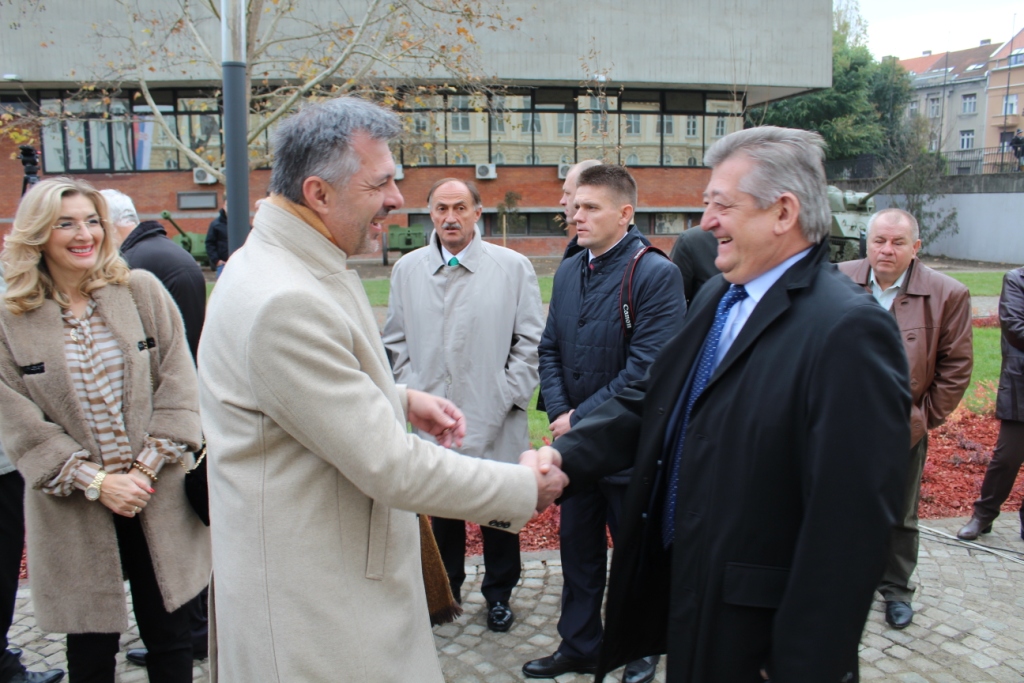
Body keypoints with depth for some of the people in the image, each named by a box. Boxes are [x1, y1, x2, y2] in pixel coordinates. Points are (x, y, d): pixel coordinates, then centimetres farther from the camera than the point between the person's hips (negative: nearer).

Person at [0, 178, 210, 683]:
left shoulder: (142, 291, 0)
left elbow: (178, 388, -3)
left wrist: (145, 469, -10)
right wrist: (96, 481, -13)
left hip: (159, 501, 1)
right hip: (75, 512, 0)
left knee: (169, 634, 12)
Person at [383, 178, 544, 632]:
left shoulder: (513, 267, -2)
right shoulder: (407, 269, 6)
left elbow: (530, 340, -1)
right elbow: (396, 342, 10)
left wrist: (510, 396, -8)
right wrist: (411, 394, 0)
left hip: (494, 421, -2)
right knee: (439, 510, 16)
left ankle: (498, 594, 32)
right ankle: (446, 589, 36)